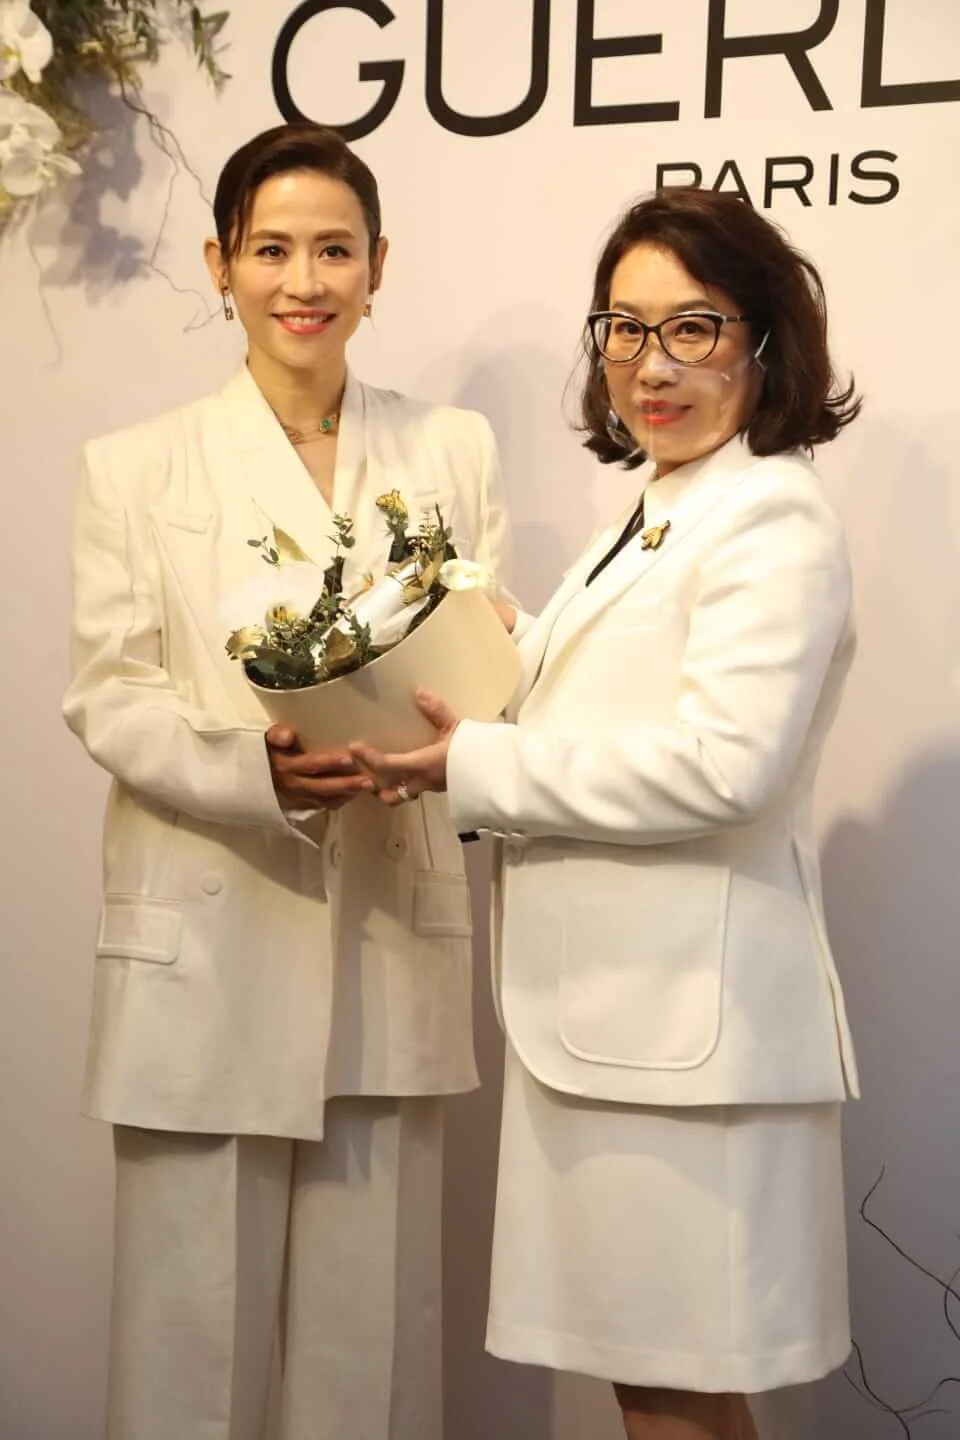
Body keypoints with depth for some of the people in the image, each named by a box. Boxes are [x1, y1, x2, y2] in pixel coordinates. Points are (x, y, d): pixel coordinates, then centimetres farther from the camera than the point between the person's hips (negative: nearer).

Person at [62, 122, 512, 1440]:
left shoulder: (454, 452, 11)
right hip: (205, 938, -1)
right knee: (191, 1311, 3)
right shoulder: (136, 468, 5)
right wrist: (256, 769, -20)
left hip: (392, 938, 2)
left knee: (375, 1310, 8)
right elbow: (107, 696, -1)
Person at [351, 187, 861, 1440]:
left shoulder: (773, 523, -11)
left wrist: (477, 766, -17)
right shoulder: (660, 518, 19)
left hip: (687, 1021, -9)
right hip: (614, 1009, 9)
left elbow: (723, 763, -23)